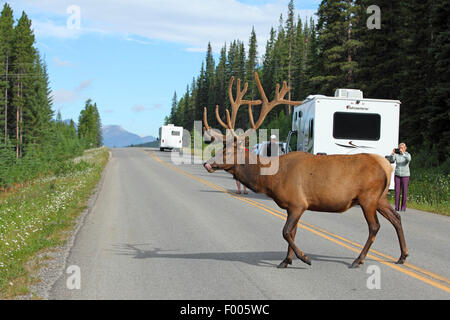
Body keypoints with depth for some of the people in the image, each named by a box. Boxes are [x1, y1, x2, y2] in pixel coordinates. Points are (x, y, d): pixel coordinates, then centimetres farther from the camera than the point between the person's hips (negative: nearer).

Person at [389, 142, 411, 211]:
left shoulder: (407, 155, -5)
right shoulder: (396, 154, 1)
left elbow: (409, 159, -26)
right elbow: (391, 161, -11)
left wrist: (403, 153, -38)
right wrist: (392, 154, -25)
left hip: (405, 175, -2)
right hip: (397, 175, 2)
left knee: (404, 191, -1)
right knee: (397, 191, -1)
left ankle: (403, 207, 5)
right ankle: (397, 207, 2)